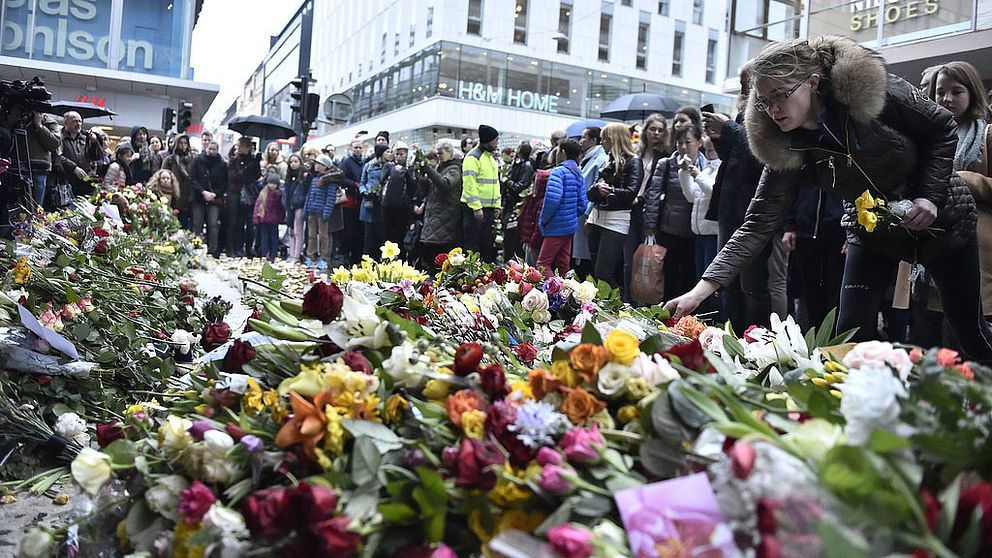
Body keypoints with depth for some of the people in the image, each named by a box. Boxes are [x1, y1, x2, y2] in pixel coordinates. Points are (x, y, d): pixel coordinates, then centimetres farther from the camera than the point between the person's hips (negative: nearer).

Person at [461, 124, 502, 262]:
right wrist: (476, 207, -22)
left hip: (489, 208, 9)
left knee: (489, 244, 13)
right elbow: (469, 184, -19)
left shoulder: (491, 157, 17)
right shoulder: (473, 157, -13)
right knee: (472, 245, -3)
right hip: (474, 208, -9)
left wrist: (497, 205, 15)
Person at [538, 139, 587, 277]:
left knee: (543, 263, -7)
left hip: (557, 227, -9)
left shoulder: (559, 171, -13)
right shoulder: (579, 174, 12)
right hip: (570, 225, 9)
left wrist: (544, 220, -13)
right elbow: (582, 205, 11)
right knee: (563, 264, 13)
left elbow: (552, 198, -24)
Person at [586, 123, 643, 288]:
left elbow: (631, 192, -14)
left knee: (603, 273, -12)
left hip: (617, 220, -8)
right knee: (595, 272, 9)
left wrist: (610, 191, -14)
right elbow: (590, 194, 11)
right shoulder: (608, 162, 18)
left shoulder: (633, 161, -2)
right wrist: (597, 188, -9)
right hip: (597, 217, 8)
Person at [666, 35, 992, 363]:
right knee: (850, 337, -8)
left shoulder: (871, 87, -27)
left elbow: (943, 129, -10)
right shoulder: (784, 148, -20)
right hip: (872, 233, 2)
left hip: (940, 218, -1)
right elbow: (759, 223, -24)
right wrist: (701, 289, -33)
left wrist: (930, 196, -23)